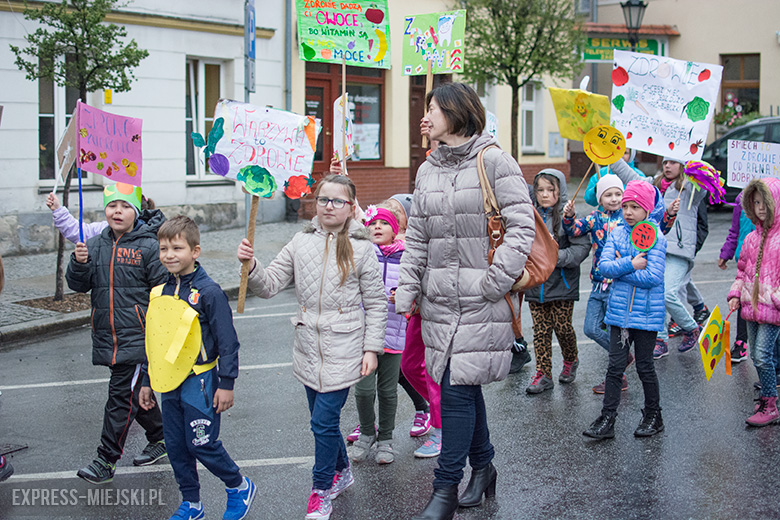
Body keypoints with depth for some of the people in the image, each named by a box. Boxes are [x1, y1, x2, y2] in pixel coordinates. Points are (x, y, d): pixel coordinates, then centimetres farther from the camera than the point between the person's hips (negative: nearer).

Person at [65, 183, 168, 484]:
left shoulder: (148, 247, -8)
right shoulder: (96, 245, 8)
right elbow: (78, 286, 8)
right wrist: (79, 263, -12)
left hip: (137, 337, -6)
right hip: (106, 336, 6)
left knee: (122, 395, -6)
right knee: (136, 391, 17)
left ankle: (106, 461, -1)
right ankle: (159, 438, 34)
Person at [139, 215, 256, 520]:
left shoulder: (208, 292, -13)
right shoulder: (159, 292, 6)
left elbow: (227, 341, -12)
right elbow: (153, 340, 15)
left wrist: (226, 383, -13)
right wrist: (147, 382, 17)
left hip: (199, 381, -6)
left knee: (202, 444, -3)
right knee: (176, 447, 11)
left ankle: (240, 487, 20)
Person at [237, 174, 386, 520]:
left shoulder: (362, 249, -5)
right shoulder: (301, 242, 4)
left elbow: (376, 304, -1)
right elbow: (269, 285, 0)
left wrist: (372, 348, -5)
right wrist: (251, 266, -20)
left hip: (343, 350, -4)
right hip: (308, 348, 4)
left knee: (323, 421, -6)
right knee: (323, 419, 17)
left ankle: (321, 489, 13)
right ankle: (341, 471, 40)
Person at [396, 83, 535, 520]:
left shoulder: (495, 162, -7)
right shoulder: (427, 171, 14)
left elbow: (522, 226, -11)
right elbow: (416, 239, 15)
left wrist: (495, 282, -16)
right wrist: (406, 293, 8)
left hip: (482, 302, -6)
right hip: (440, 300, 6)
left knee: (458, 389, -6)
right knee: (463, 386, 13)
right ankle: (483, 468, 31)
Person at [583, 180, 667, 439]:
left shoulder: (656, 238, -9)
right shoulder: (616, 234, 5)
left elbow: (653, 277, -18)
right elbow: (604, 266, -5)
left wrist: (619, 269, -13)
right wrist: (630, 265, -19)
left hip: (646, 314, -4)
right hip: (619, 311, 4)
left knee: (644, 366, 7)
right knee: (615, 366, 4)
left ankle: (653, 416, 25)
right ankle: (607, 420, 8)